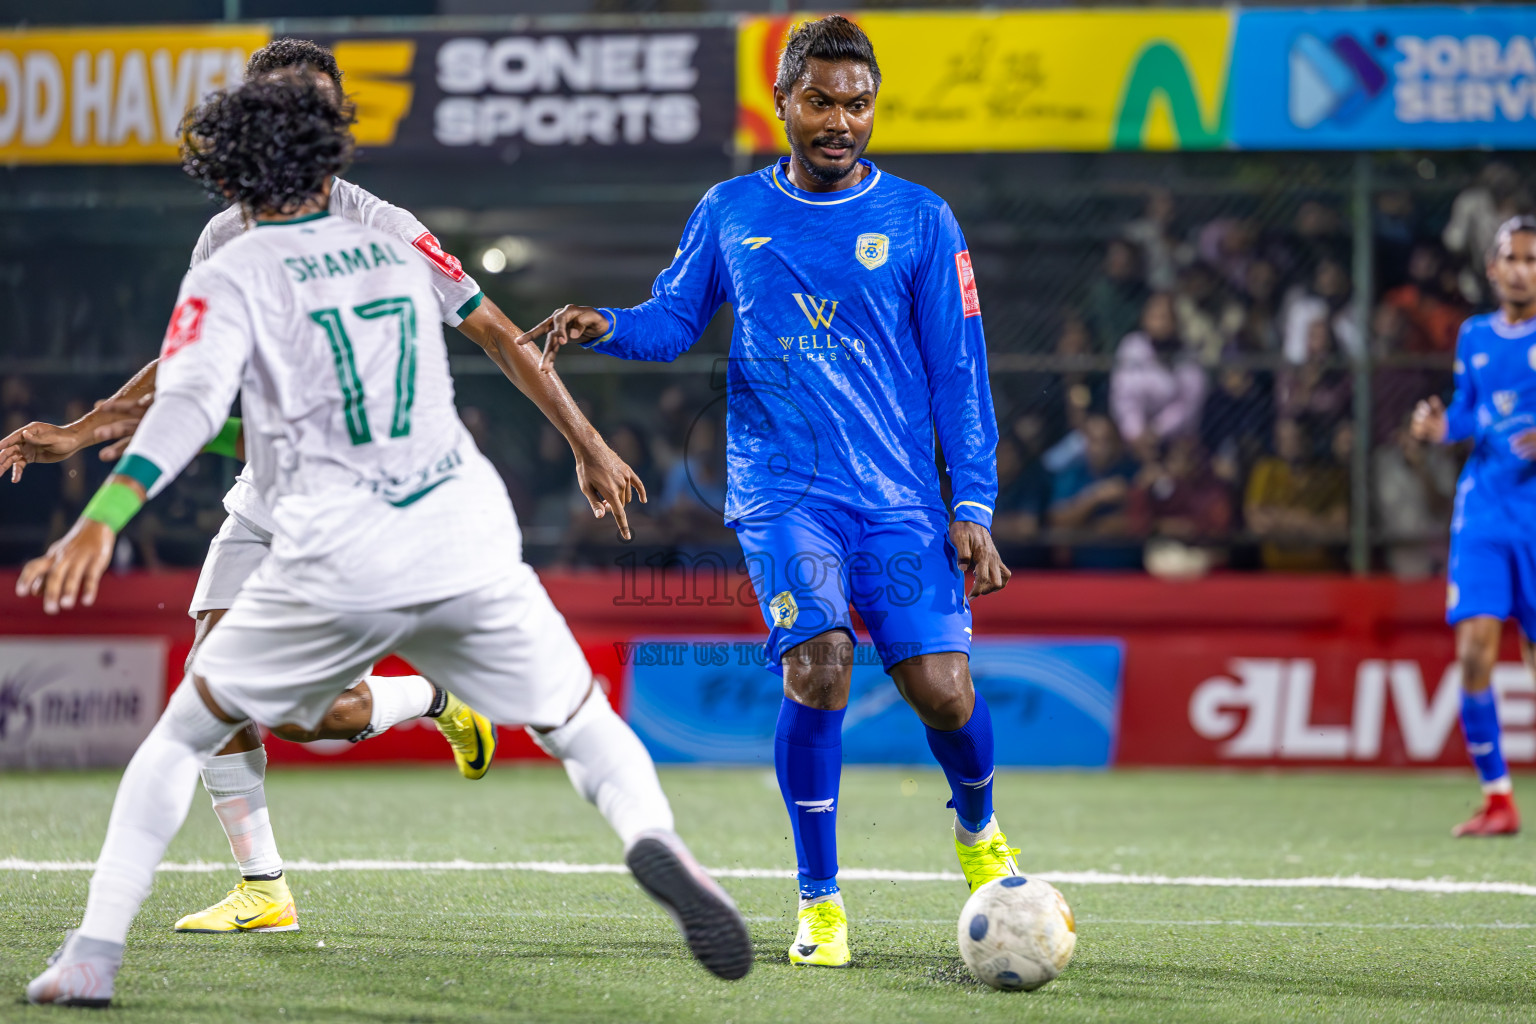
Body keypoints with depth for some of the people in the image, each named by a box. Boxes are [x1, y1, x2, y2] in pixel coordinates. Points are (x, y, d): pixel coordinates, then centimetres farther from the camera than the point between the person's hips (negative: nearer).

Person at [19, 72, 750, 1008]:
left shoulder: (232, 279, 3)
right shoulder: (397, 253, 16)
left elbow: (190, 402, -14)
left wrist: (103, 519, -25)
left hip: (341, 562, -2)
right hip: (469, 537, 2)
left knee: (183, 735, 15)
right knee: (582, 725, 12)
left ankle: (94, 954, 9)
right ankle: (653, 834, -20)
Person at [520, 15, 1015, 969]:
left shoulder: (919, 219, 3)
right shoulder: (730, 211, 8)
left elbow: (960, 373, 4)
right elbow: (673, 320, 17)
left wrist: (973, 508, -2)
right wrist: (605, 326, -6)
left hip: (898, 495, 0)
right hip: (781, 488, 0)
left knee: (943, 690, -9)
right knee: (818, 659, -23)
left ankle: (978, 833, 27)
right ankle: (820, 902, -8)